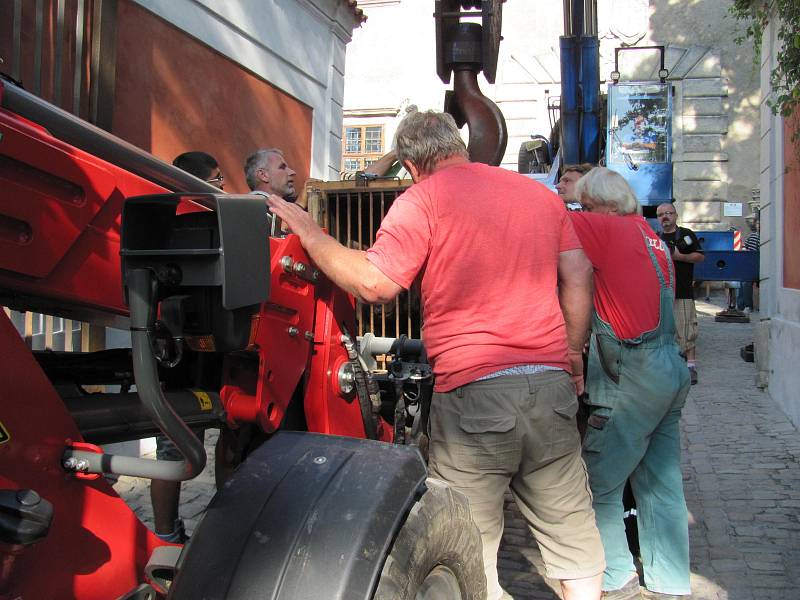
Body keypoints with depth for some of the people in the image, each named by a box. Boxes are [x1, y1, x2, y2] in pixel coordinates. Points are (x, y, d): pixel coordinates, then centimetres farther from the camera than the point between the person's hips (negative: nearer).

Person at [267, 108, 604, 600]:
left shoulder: (423, 199, -2)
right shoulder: (540, 193, 15)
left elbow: (375, 284, -12)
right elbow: (580, 276, 13)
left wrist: (308, 231, -1)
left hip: (473, 392, -5)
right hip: (551, 384, 5)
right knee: (573, 532, 15)